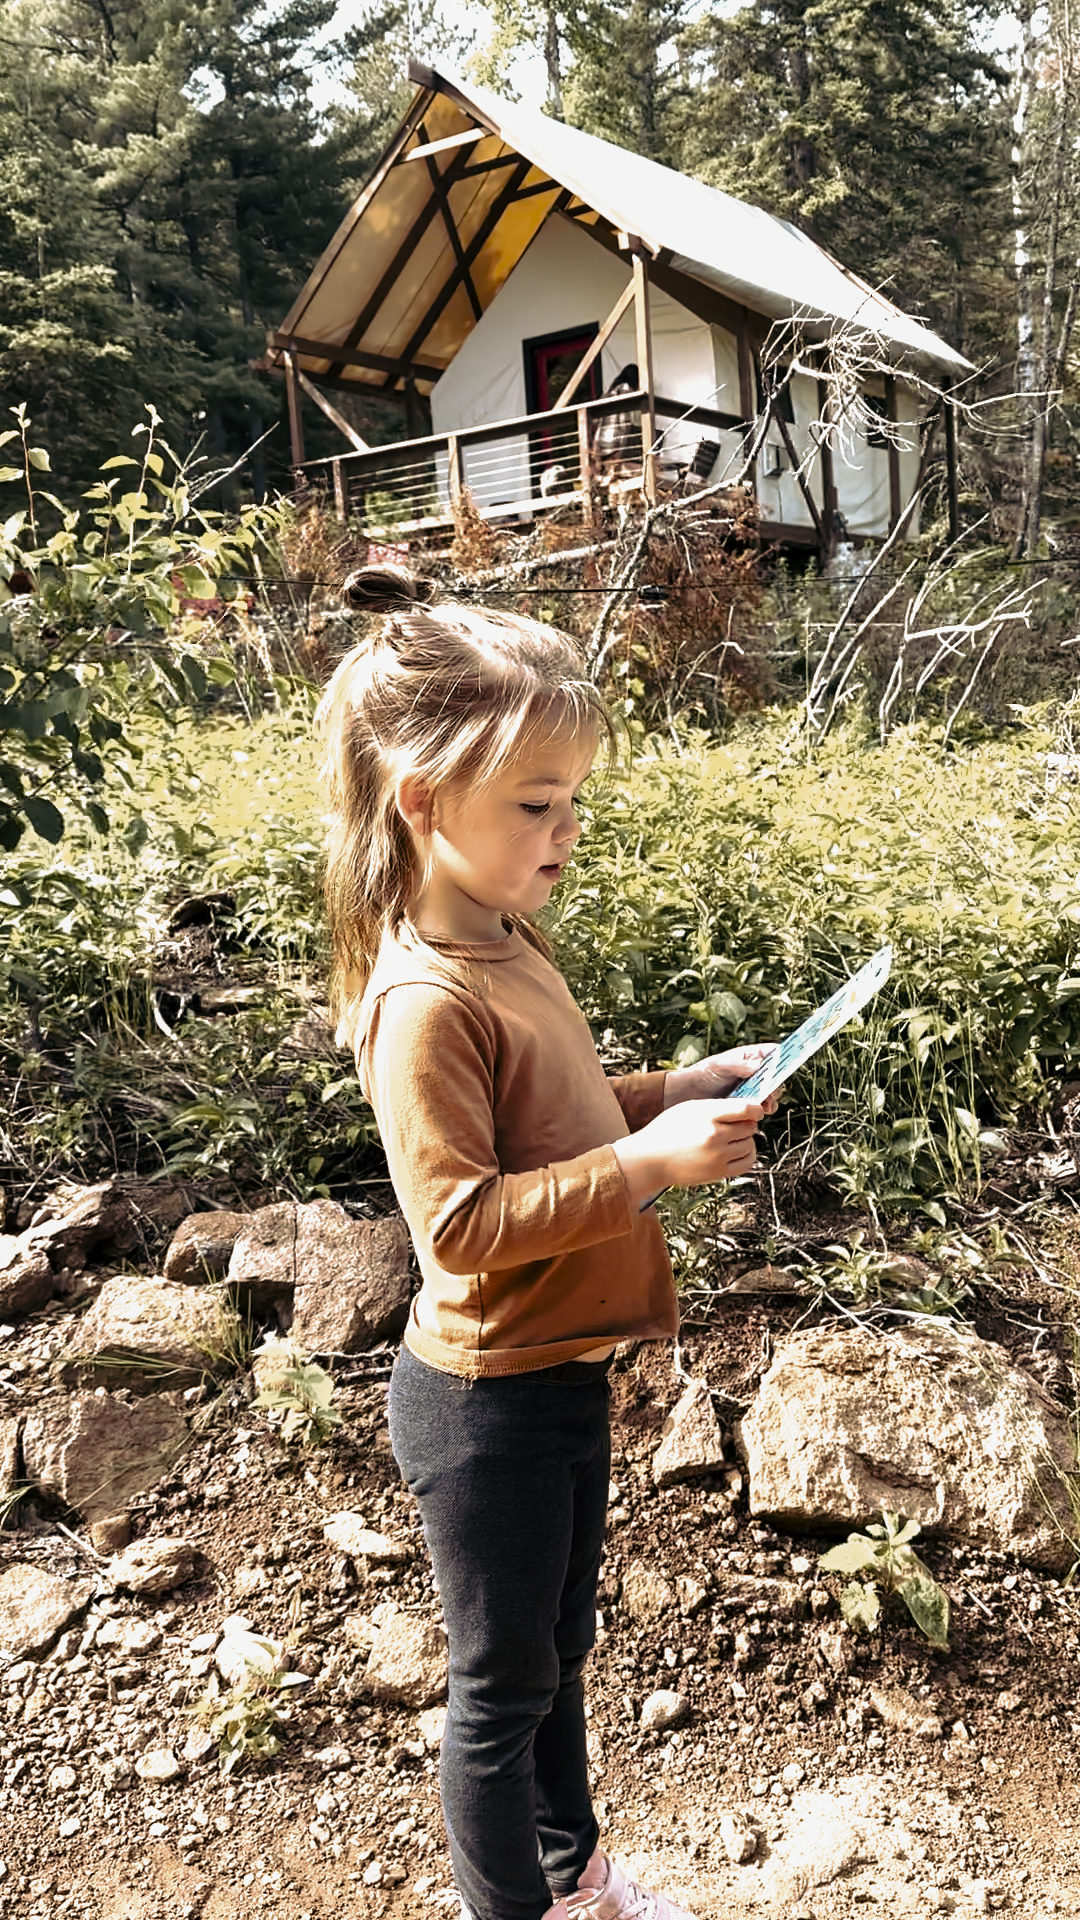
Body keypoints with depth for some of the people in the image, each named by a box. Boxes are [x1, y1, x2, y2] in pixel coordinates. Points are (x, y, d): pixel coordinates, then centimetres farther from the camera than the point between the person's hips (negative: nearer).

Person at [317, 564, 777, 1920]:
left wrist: (676, 1092, 2)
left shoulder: (506, 950, 3)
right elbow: (459, 1221, -27)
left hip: (557, 1375, 9)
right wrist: (646, 1166, -29)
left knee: (556, 1652, 27)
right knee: (502, 1690, 13)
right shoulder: (425, 1000, -26)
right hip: (487, 1402, -9)